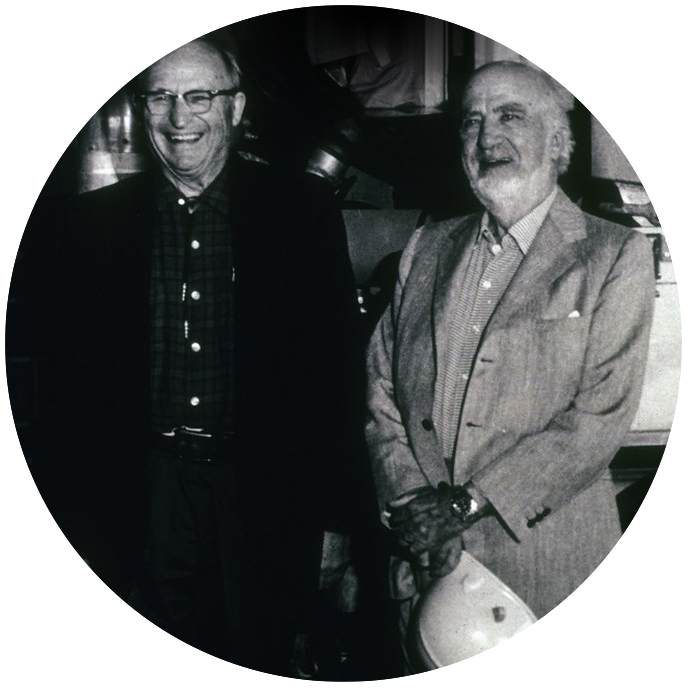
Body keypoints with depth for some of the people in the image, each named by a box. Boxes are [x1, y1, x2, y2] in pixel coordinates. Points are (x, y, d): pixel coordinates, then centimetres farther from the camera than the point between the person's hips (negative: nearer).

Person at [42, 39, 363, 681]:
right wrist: (72, 542, 3)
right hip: (145, 503, 1)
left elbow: (338, 367, 0)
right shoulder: (100, 220, 4)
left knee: (260, 674, 10)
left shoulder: (302, 209, 0)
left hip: (266, 503, -1)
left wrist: (333, 518, -4)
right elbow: (76, 382, 5)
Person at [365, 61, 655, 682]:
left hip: (554, 569, -3)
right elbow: (381, 385, 7)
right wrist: (409, 502, -9)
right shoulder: (428, 248, 11)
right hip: (426, 562, 4)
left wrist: (469, 503, -16)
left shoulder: (617, 256, -3)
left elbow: (602, 415, -11)